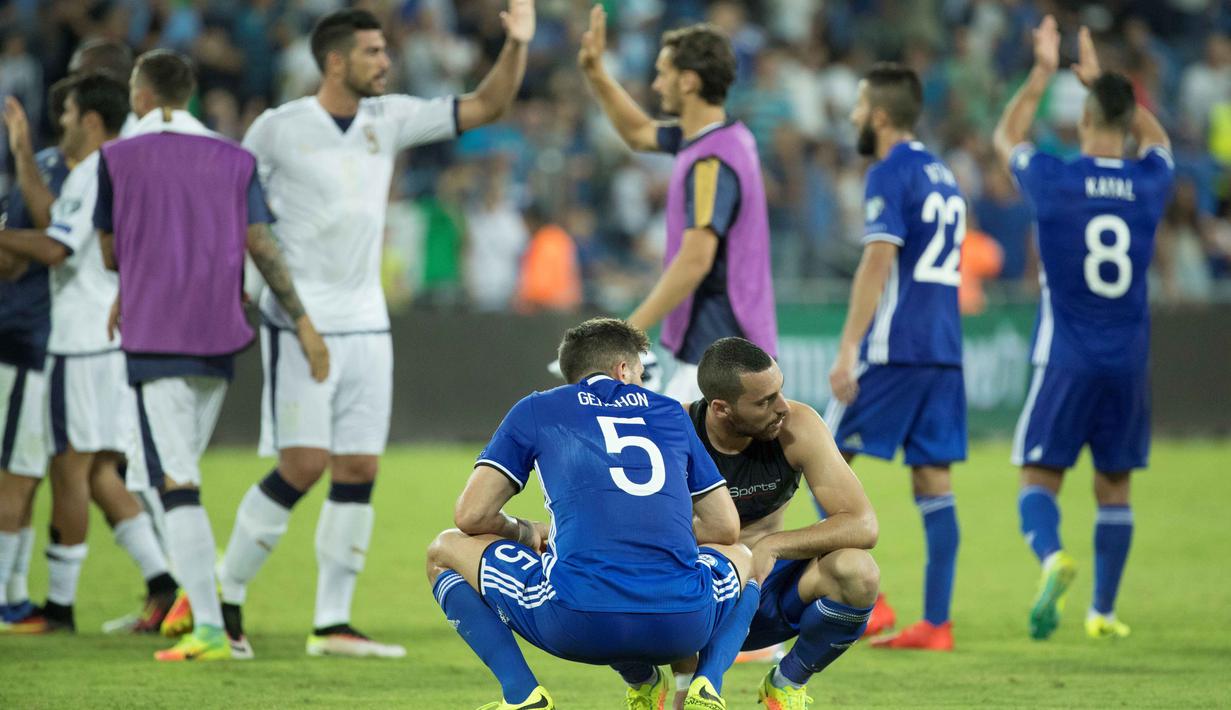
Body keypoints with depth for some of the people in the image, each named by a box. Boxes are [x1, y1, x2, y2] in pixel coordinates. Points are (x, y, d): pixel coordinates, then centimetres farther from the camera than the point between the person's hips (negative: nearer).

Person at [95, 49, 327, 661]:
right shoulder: (233, 161, 7)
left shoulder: (117, 159, 0)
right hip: (220, 335, 4)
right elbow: (261, 247, -1)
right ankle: (196, 598, 17)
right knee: (182, 468, 23)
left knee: (177, 483, -8)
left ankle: (210, 629, -17)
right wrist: (303, 322, -1)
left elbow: (110, 253, 7)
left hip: (154, 340, -4)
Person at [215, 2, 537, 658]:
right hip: (299, 323, -5)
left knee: (359, 471, 1)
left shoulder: (390, 119, 7)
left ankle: (331, 623, 6)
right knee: (303, 465, -12)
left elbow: (486, 107, 8)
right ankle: (225, 593, 5)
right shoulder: (279, 129, -6)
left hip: (366, 324, 5)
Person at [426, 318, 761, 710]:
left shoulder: (535, 410, 18)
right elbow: (726, 529, 26)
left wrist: (525, 533, 33)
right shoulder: (669, 412, 24)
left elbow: (471, 516, 12)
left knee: (445, 551, 24)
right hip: (682, 627, 2)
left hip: (578, 622, -2)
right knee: (743, 558, 38)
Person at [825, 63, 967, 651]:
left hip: (893, 352, -8)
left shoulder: (890, 175, -8)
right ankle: (936, 621, 2)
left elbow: (877, 264, -17)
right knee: (933, 482, 5)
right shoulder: (942, 176, 18)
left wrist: (847, 350, -18)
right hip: (944, 353, 8)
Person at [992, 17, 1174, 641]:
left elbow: (1006, 137, 15)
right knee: (1114, 489, 11)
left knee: (1039, 479, 1)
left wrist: (1043, 72, 22)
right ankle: (1103, 610, 13)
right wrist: (1102, 80, 30)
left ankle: (1052, 558, -27)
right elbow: (1155, 136, 25)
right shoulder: (1149, 183, -1)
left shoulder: (1053, 179, -8)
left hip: (1065, 361, -3)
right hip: (1129, 361, 3)